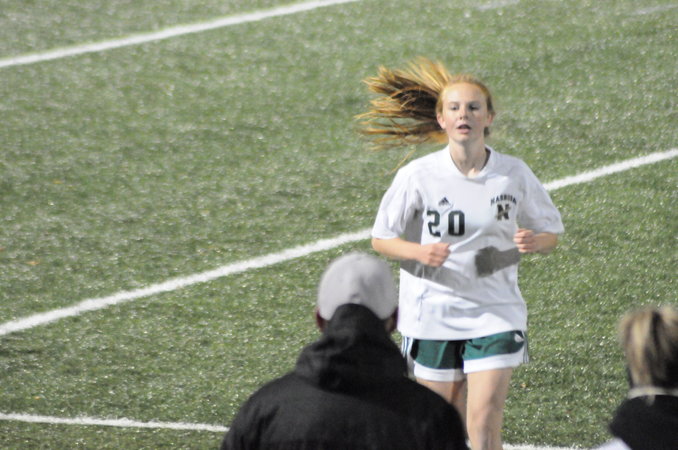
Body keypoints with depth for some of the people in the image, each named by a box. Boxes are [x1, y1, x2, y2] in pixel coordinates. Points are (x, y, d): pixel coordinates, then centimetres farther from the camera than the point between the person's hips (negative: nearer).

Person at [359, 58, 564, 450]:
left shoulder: (514, 174, -3)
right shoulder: (417, 175, -7)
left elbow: (551, 233, 8)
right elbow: (381, 239, 0)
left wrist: (534, 242, -16)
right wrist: (419, 252, -20)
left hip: (496, 313, 0)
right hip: (433, 312, 0)